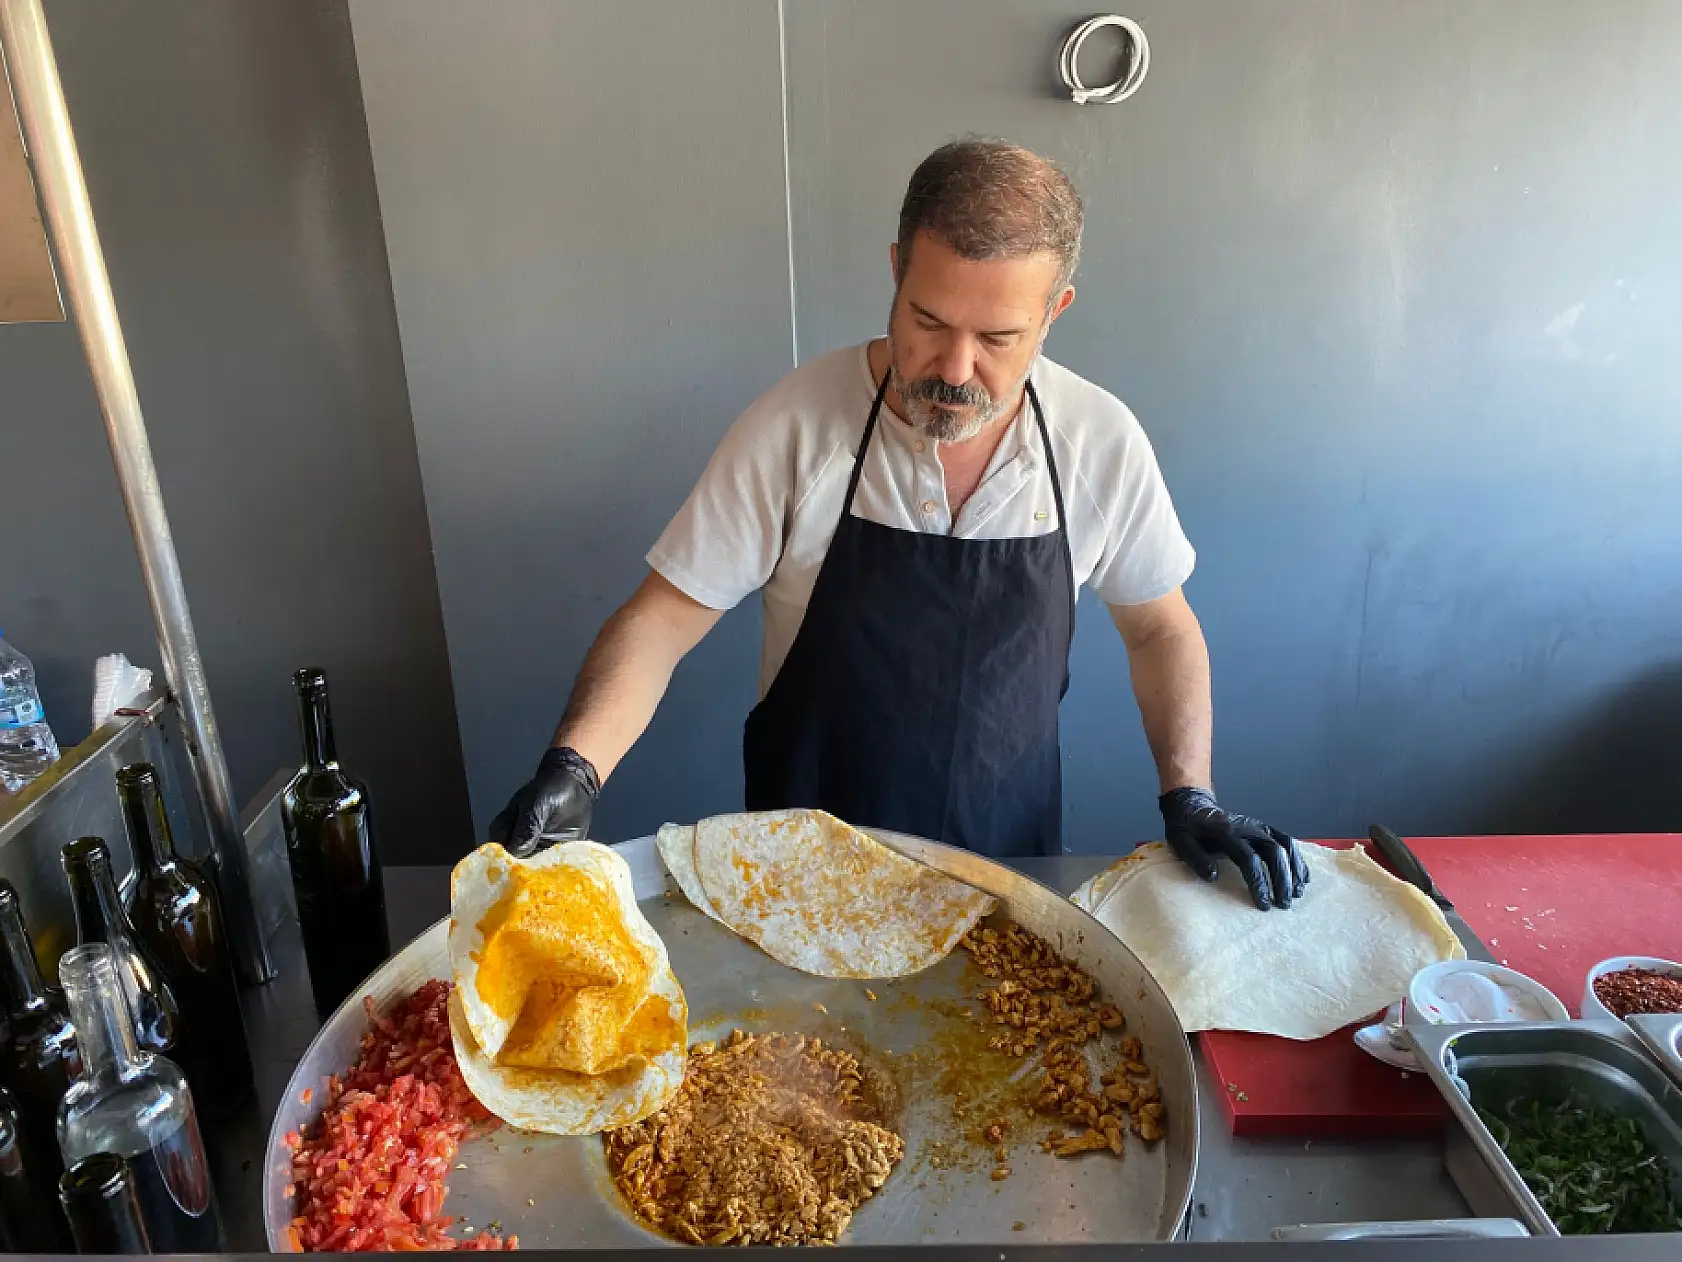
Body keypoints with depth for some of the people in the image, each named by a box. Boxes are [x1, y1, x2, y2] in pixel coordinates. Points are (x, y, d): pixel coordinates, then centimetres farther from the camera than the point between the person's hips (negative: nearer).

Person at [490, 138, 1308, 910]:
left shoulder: (1102, 443, -12)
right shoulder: (793, 428, -18)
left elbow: (1160, 627, 3)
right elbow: (661, 621, -15)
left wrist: (1188, 795, -8)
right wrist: (574, 768, -30)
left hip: (1009, 859, 2)